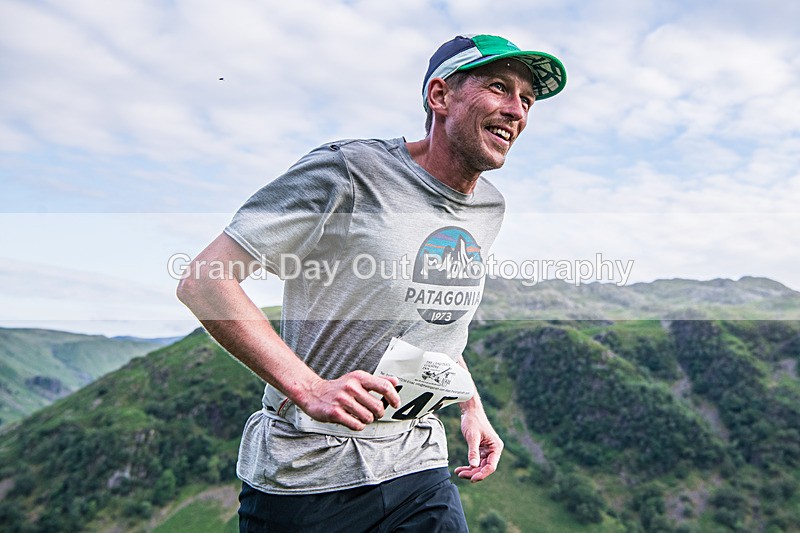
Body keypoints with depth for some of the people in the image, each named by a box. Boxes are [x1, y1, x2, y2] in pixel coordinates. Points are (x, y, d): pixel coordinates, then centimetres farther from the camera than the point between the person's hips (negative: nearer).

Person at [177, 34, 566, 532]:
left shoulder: (489, 208, 5)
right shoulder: (349, 172, -18)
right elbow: (203, 280, -20)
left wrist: (472, 407, 12)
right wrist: (309, 389, -29)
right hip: (303, 474, -5)